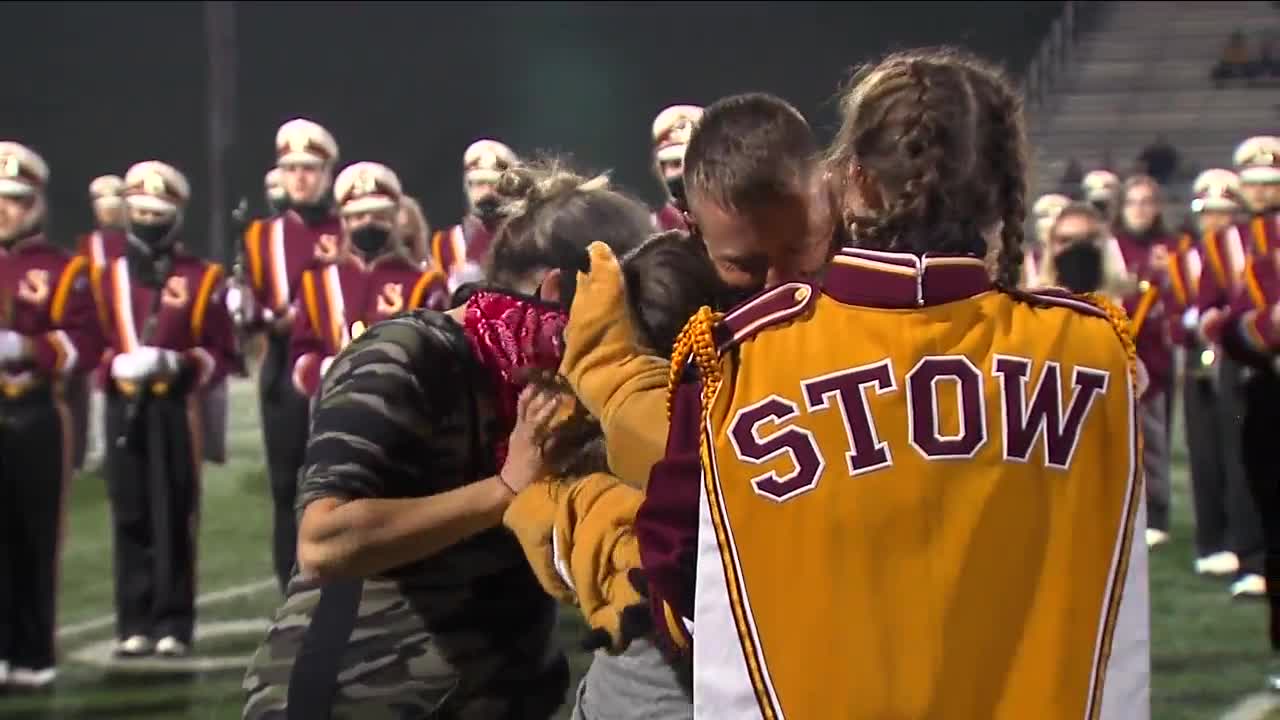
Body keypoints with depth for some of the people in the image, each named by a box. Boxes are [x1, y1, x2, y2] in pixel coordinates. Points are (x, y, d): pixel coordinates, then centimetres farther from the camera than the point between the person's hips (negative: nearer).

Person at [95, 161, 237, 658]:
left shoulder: (201, 278, 4)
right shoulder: (109, 277, 11)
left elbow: (222, 354, 2)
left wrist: (176, 363, -14)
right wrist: (117, 365, -10)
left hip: (175, 408, -2)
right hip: (124, 408, 2)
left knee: (175, 517, -2)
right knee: (130, 516, 2)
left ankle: (173, 624, 3)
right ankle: (134, 624, 7)